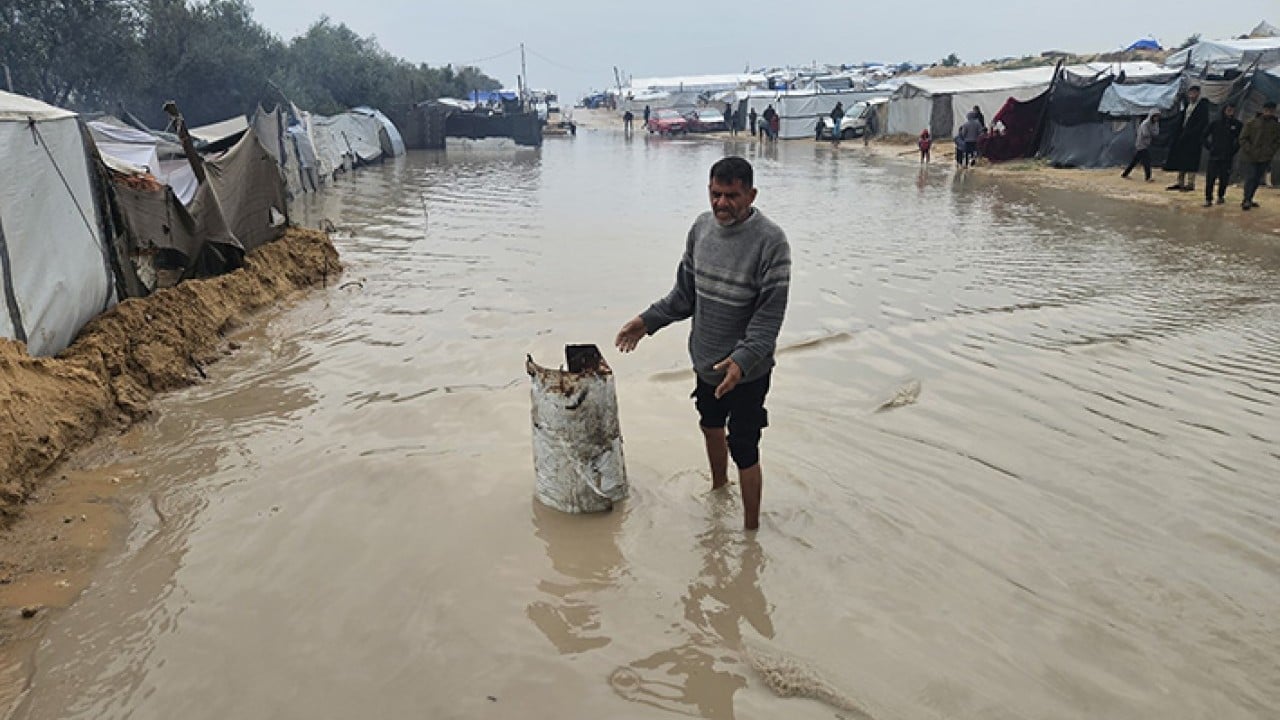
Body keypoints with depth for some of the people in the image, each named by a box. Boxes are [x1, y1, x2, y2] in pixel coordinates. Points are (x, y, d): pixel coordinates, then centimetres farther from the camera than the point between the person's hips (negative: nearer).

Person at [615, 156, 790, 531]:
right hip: (705, 360, 7)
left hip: (747, 372, -7)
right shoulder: (702, 226, -1)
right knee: (710, 426, 27)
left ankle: (751, 528, 20)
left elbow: (770, 313, -22)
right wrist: (648, 321, 1)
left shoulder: (770, 241, -21)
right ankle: (718, 487, 54)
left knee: (744, 451, 1)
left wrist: (743, 359, -34)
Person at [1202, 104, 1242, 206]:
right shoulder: (1215, 123, 2)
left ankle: (1221, 196, 21)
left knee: (1224, 178, 4)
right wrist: (1209, 147, 5)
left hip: (1228, 157, 1)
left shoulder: (1237, 125, 3)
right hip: (1214, 155, -1)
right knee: (1210, 178, -7)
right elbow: (1205, 136, 13)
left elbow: (1240, 139, 14)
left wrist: (1234, 149, 5)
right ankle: (1208, 199, -3)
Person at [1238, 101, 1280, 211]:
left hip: (1265, 158, 4)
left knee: (1257, 180, 8)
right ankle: (1246, 200, -6)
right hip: (1250, 157, -4)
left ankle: (1248, 200, 17)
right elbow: (1242, 138, -3)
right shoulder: (1251, 123, -3)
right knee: (1250, 178, -10)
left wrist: (1271, 151, -6)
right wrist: (1250, 150, -12)